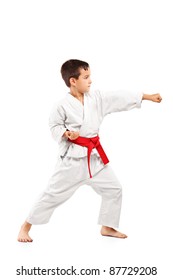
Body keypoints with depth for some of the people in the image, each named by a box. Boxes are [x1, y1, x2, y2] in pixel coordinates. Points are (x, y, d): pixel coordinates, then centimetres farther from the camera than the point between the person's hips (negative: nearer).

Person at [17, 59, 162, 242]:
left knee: (113, 189, 9)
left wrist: (148, 96, 5)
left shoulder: (97, 98, 2)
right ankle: (26, 227, 14)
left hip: (94, 156, 6)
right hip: (72, 157, -6)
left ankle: (107, 227, 25)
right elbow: (54, 126, -3)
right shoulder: (63, 105, -12)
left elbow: (120, 98, 4)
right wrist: (65, 133, -23)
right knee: (53, 193, -1)